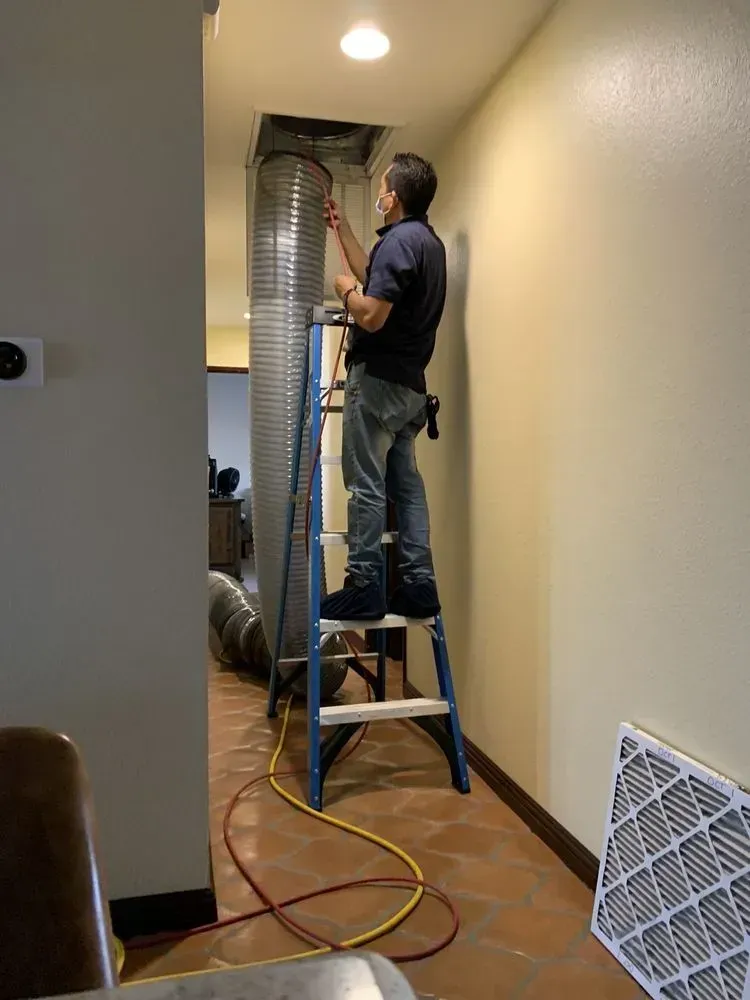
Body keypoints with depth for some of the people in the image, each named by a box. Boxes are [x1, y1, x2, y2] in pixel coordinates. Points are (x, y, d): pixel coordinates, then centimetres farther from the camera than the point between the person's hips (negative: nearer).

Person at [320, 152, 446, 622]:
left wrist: (346, 290, 0)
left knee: (367, 485, -5)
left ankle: (364, 588, -1)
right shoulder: (429, 241, 18)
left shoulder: (399, 240, -13)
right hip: (410, 384, 9)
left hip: (378, 377, -9)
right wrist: (342, 228, 36)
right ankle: (419, 586, 10)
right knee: (406, 483, 9)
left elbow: (371, 314, -20)